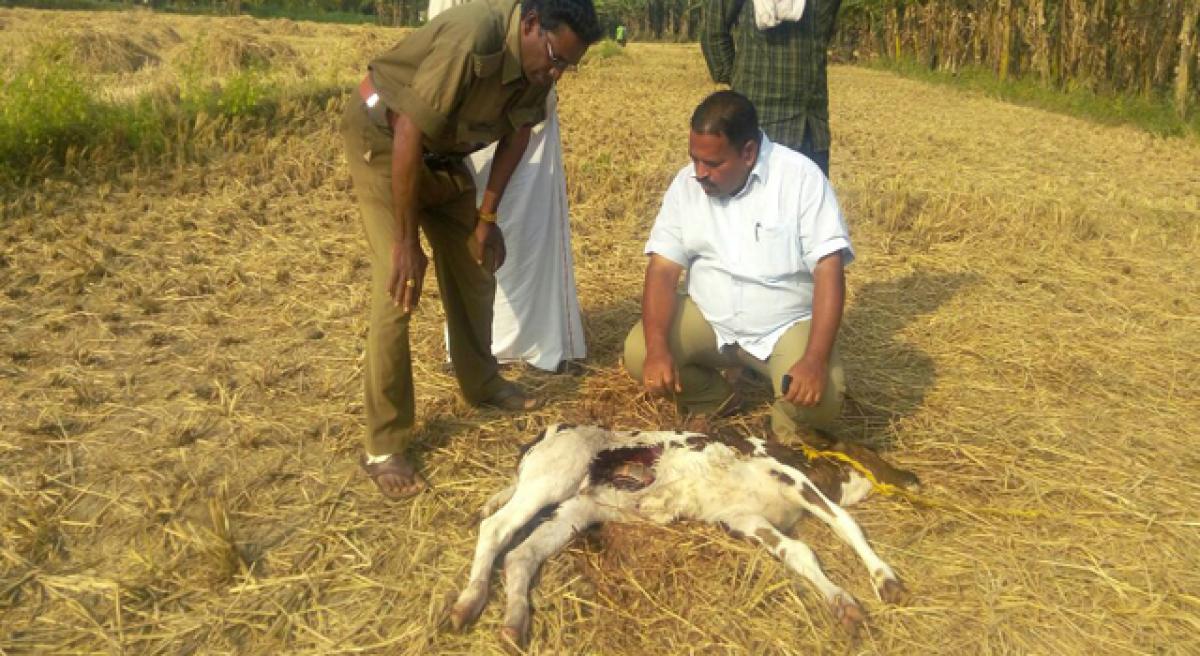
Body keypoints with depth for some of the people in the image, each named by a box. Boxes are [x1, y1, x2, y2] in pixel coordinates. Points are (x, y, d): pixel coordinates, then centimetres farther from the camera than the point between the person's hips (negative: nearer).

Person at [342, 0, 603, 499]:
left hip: (442, 148, 7)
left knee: (474, 269, 11)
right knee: (397, 285, -15)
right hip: (382, 137, -7)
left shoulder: (540, 57, -11)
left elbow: (517, 131, 3)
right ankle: (384, 447, -8)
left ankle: (481, 383, 33)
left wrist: (487, 216, 0)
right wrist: (407, 241, -25)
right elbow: (408, 136, -32)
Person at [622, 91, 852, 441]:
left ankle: (791, 426, 9)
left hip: (787, 324, -3)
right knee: (638, 354, -20)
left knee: (821, 400, -29)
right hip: (707, 317, 3)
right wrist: (658, 348, -26)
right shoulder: (686, 182, -5)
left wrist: (816, 359, -31)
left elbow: (829, 271, -19)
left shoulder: (801, 177, -16)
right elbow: (663, 269, -9)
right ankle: (713, 398, 9)